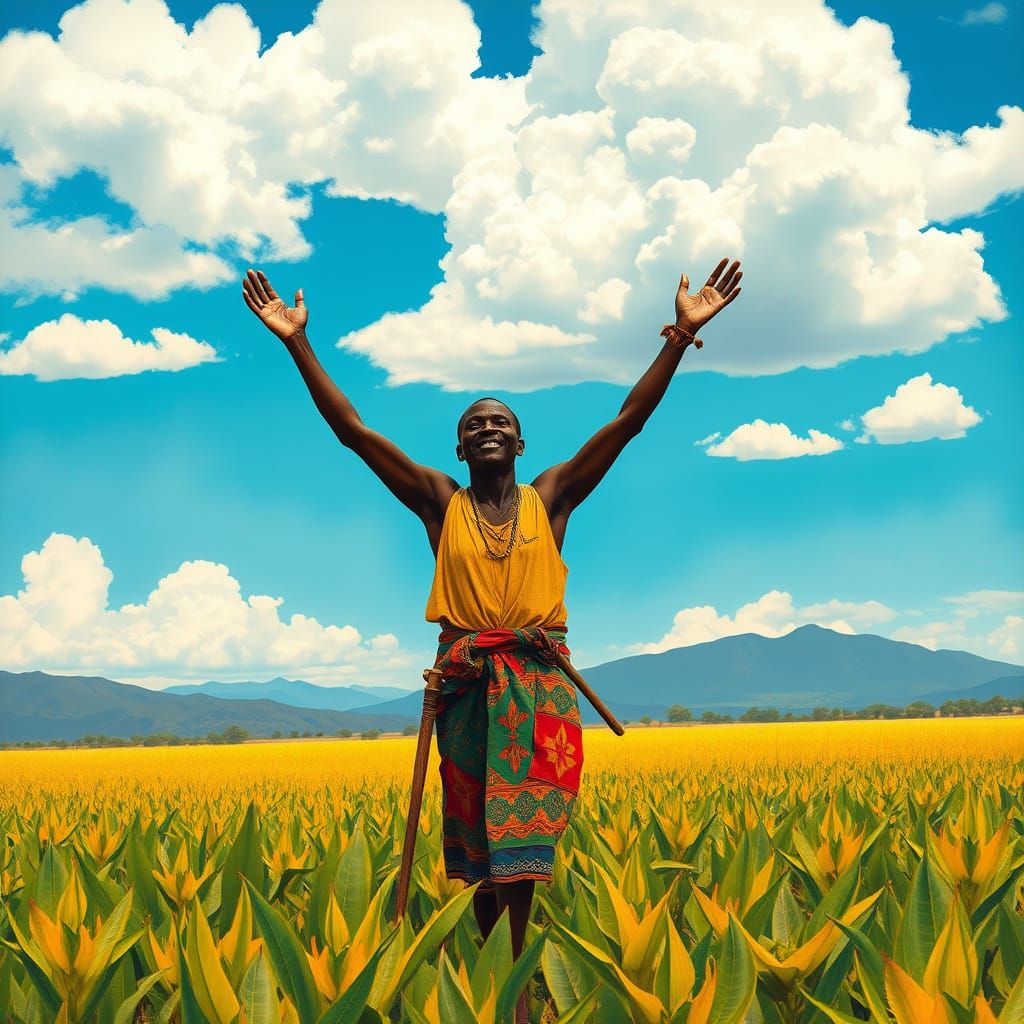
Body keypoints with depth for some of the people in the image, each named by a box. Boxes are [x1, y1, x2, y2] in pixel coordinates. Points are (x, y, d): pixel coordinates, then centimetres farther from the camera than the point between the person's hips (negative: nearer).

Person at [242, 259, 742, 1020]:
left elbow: (629, 420, 3)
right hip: (466, 679, 1)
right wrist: (298, 343, -3)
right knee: (475, 834, 6)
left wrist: (680, 335, -5)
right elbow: (354, 431, 4)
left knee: (524, 835, -4)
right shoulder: (440, 501, 9)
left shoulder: (552, 496, 9)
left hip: (538, 679, 0)